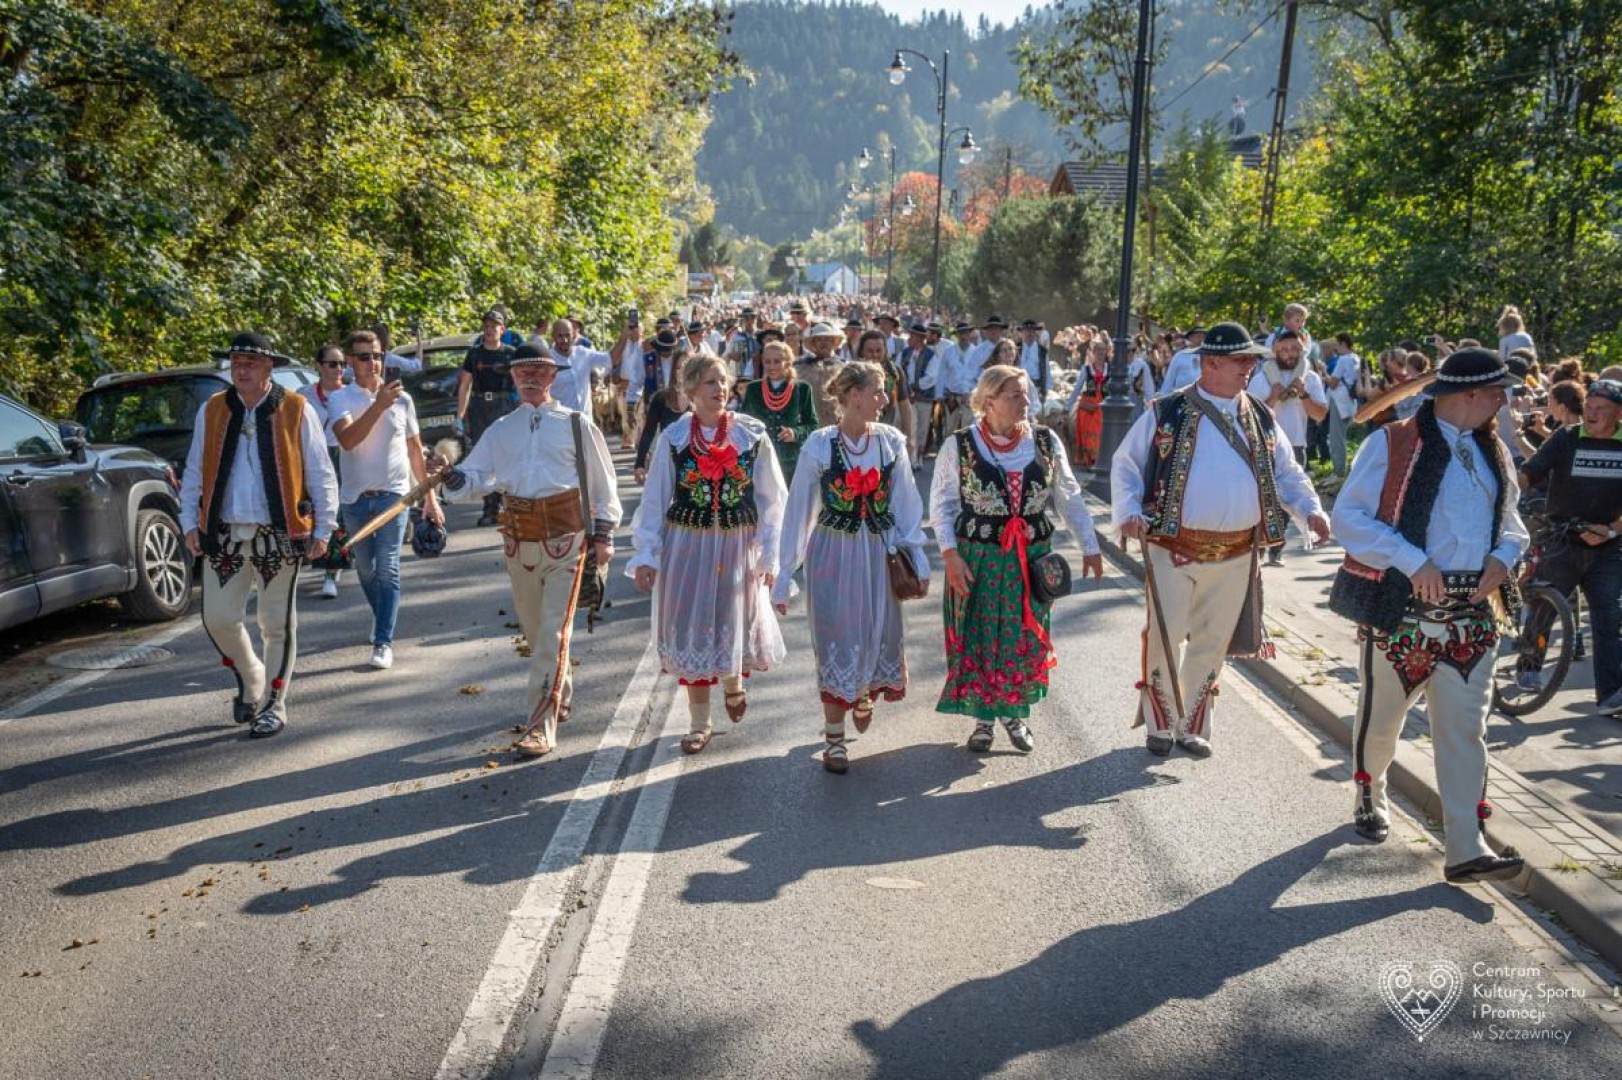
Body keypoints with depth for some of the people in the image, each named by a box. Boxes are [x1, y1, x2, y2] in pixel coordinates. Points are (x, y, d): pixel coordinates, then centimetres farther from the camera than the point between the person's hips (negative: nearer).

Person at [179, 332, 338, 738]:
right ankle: (250, 680, 31)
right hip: (224, 535, 3)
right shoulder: (211, 411, 6)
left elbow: (321, 474, 0)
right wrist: (190, 524, 5)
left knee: (277, 624, 5)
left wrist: (323, 529, -4)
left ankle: (273, 705, 20)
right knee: (218, 619, 3)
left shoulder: (296, 411, -3)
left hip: (279, 536, -3)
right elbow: (193, 474, 12)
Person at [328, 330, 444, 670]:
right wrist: (378, 405, -32)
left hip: (393, 494, -1)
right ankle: (382, 619, 38)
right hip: (355, 497, 1)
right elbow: (347, 440, -22)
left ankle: (384, 642, -5)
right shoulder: (341, 399, -2)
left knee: (387, 569, -8)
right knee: (365, 568, 15)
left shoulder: (401, 399, 3)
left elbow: (415, 449, 11)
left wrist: (429, 496, 11)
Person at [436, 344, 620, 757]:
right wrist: (451, 475, -15)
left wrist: (603, 534, -1)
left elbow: (603, 482, 3)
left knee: (553, 630, -9)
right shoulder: (502, 429, 11)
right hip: (519, 538, 5)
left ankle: (542, 726, -7)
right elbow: (475, 476, 7)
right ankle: (561, 694, 40)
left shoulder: (576, 424, 1)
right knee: (534, 629, 16)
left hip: (566, 537, -4)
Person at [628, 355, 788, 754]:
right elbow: (654, 501, 2)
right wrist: (646, 555, -2)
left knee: (736, 621, 7)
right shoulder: (673, 438, -2)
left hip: (738, 542, 0)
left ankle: (733, 681, 42)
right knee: (692, 628, 6)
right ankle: (699, 722, 21)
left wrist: (769, 554, -2)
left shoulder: (752, 435, -3)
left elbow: (771, 499, 1)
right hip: (686, 544, 0)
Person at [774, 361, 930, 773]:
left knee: (881, 633, 11)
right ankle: (834, 737, 19)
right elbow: (798, 510, -5)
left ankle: (864, 695, 46)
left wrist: (915, 556, 1)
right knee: (836, 639, 4)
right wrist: (784, 575, -3)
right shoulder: (820, 445, -11)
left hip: (879, 553, 3)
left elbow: (906, 503, 3)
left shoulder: (892, 442, -3)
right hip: (833, 554, -3)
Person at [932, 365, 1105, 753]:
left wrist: (1090, 547, 5)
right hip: (978, 559, -2)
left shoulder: (1046, 442, -1)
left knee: (1026, 640, 9)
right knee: (978, 639, 6)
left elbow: (1069, 498, 6)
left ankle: (1016, 714, 29)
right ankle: (983, 718, 24)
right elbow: (942, 505, -3)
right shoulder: (959, 446, -8)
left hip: (1031, 557, 2)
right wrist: (951, 556, -11)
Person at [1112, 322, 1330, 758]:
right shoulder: (1166, 413, -3)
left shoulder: (1260, 420, 8)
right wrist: (1129, 512, -15)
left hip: (1235, 556, 4)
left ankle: (1193, 727, 28)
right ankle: (1160, 726, 18)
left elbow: (1287, 473, 15)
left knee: (1212, 645, 12)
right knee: (1164, 640, -1)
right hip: (1173, 549, -4)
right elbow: (1125, 465, 1)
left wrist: (1311, 509, -2)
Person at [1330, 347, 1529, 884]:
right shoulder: (1392, 444, -9)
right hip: (1401, 609, -5)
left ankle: (1466, 849, 3)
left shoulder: (1493, 453, 12)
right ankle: (1368, 798, 39)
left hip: (1470, 614, 5)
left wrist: (1503, 556, 1)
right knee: (1381, 718, 12)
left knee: (1464, 729, 0)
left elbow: (1510, 522, 23)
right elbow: (1348, 516, -13)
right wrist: (1413, 561, -20)